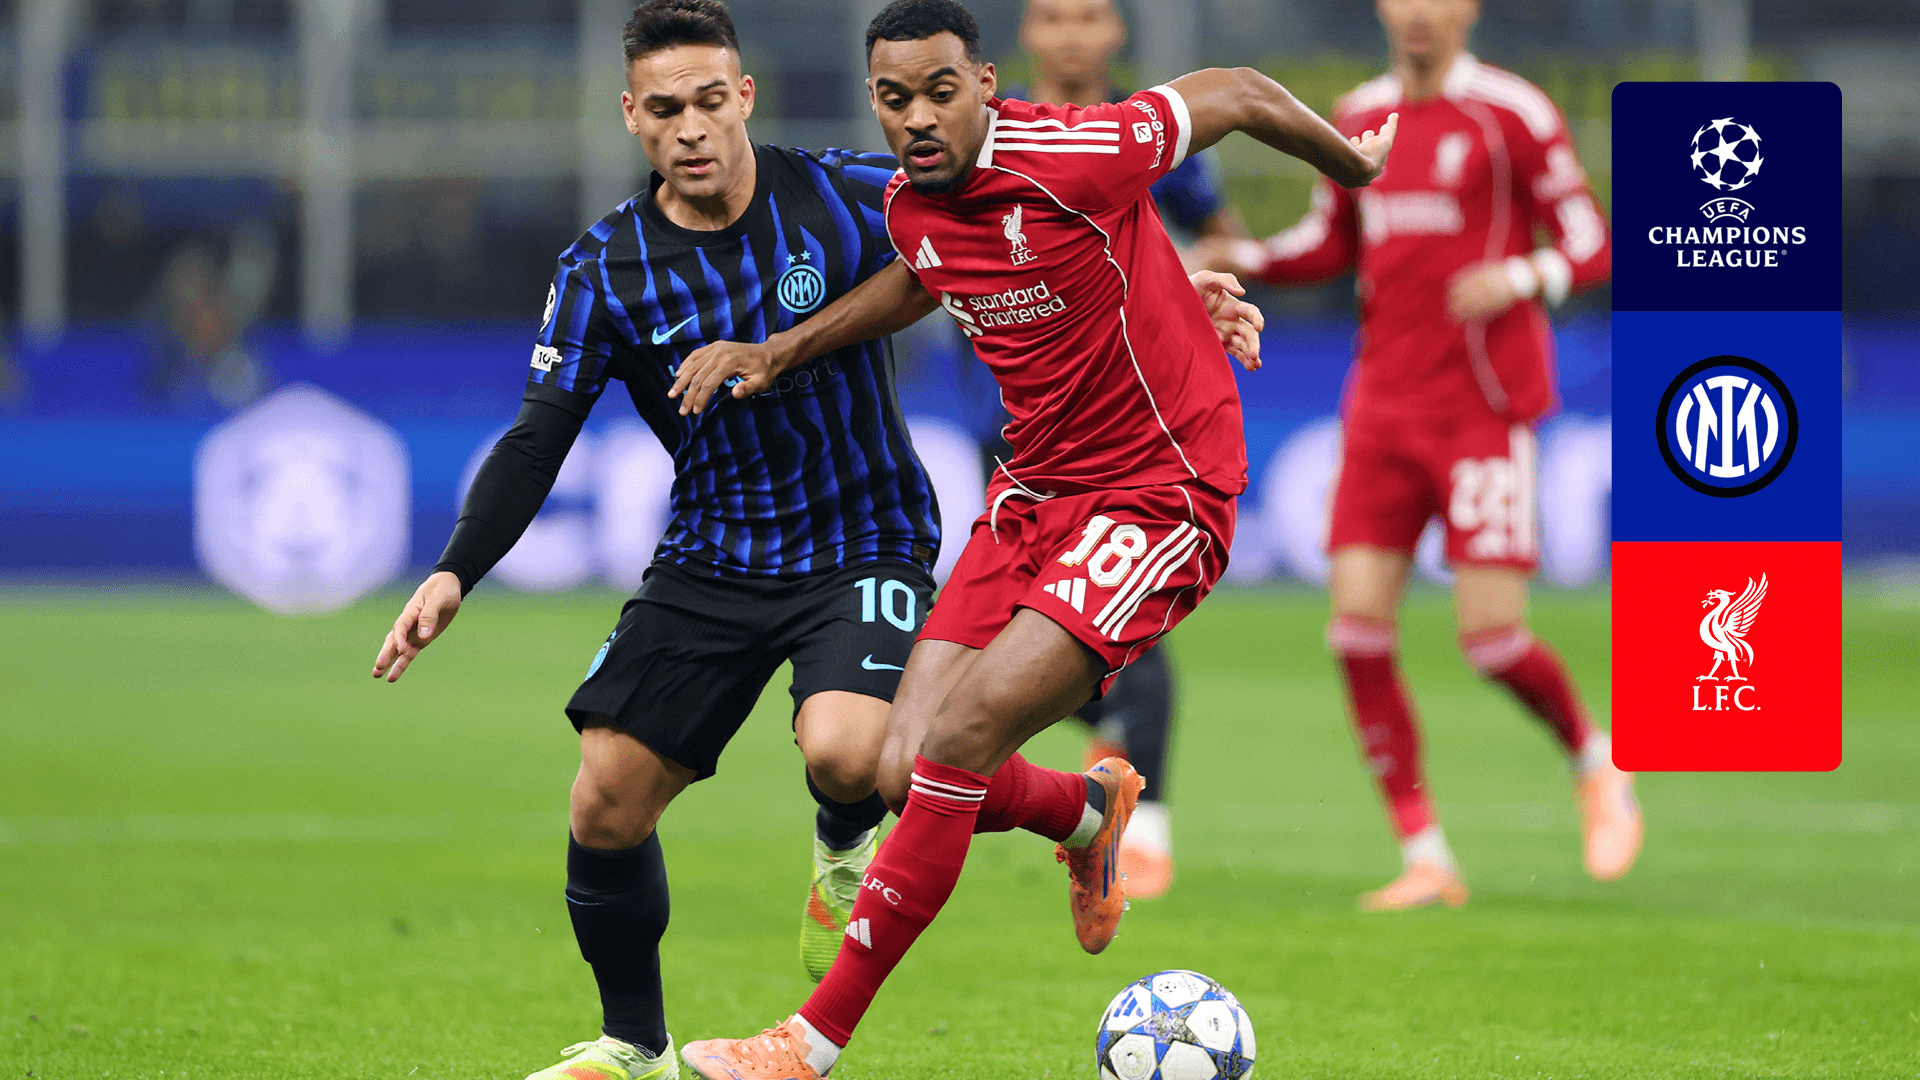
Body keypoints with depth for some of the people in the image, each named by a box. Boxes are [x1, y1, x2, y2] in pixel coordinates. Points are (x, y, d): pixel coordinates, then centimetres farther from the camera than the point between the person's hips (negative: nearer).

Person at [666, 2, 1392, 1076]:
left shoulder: (1073, 159, -22)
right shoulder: (911, 205, 0)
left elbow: (1244, 95, -7)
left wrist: (1354, 163, 11)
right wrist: (779, 351, 16)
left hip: (1158, 496, -7)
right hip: (1034, 493, 7)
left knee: (956, 743, -19)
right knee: (908, 774, -4)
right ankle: (1091, 812, 31)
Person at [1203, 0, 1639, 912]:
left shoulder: (1511, 113, -5)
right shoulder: (1360, 117, 11)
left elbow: (1591, 249, -4)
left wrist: (1520, 278, -24)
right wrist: (1240, 260, 6)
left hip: (1484, 408, -5)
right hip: (1383, 408, 5)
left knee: (1492, 638, -11)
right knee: (1358, 624, -7)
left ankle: (1597, 766, 21)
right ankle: (1426, 860, 1)